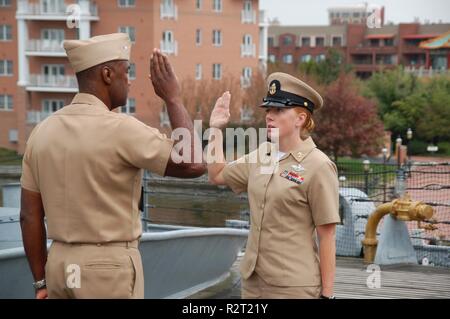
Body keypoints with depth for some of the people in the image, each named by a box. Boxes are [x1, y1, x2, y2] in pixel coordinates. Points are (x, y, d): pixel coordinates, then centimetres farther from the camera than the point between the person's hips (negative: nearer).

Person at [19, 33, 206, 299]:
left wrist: (41, 282, 14)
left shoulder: (42, 132, 4)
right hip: (109, 269, -6)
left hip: (60, 267, 7)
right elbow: (194, 165, -11)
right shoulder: (120, 129, -15)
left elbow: (30, 216, 7)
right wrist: (173, 98, -3)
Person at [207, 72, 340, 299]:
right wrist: (216, 128, 15)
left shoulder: (317, 166, -11)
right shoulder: (260, 156, 7)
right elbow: (217, 175, 22)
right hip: (252, 281, 6)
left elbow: (327, 237, -11)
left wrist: (326, 294, -11)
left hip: (294, 287, -6)